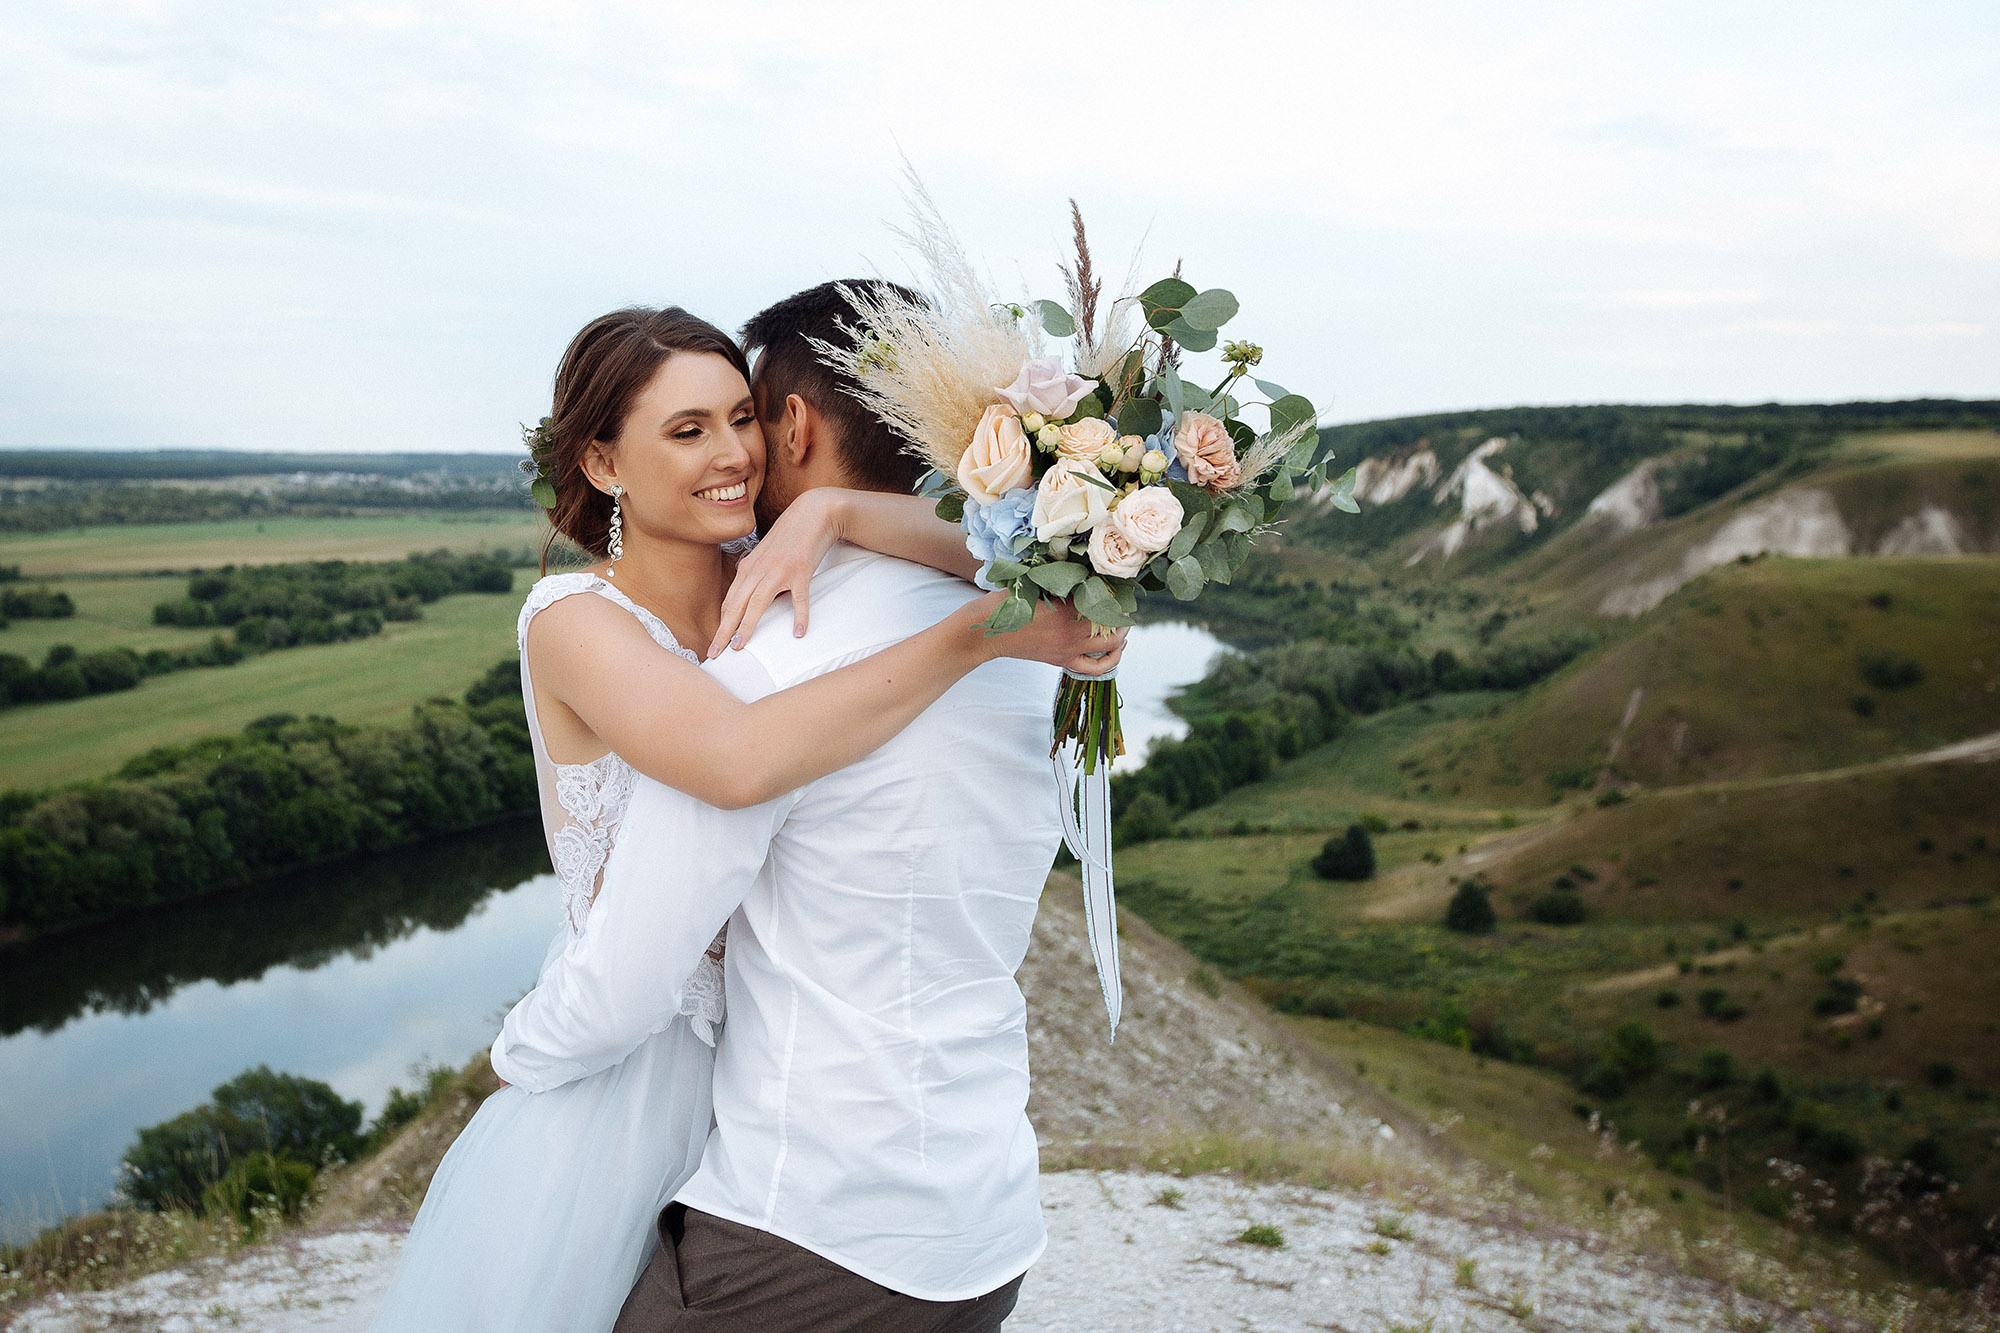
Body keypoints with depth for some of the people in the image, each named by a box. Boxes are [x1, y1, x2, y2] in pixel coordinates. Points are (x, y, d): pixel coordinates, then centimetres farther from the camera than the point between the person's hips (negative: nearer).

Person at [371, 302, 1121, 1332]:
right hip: (625, 1083, -4)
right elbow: (739, 760, -35)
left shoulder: (773, 585, -3)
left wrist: (832, 513, -29)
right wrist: (982, 632, -31)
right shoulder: (573, 617, -17)